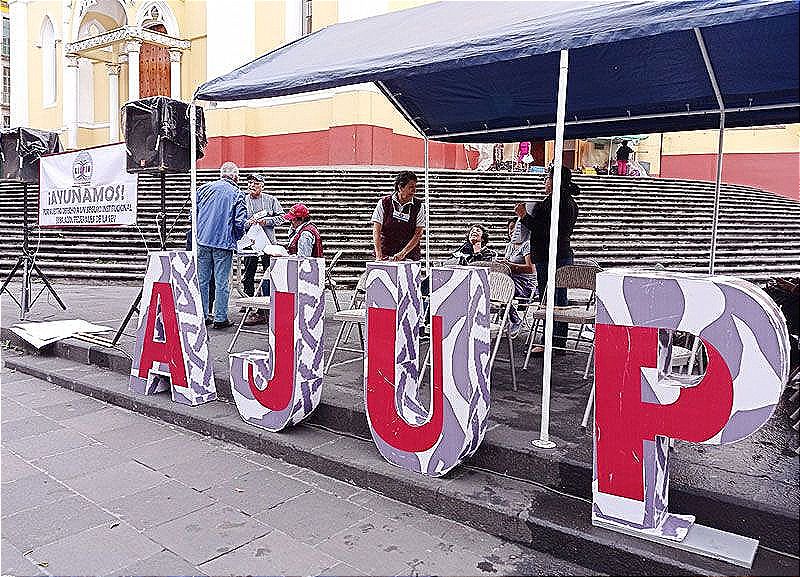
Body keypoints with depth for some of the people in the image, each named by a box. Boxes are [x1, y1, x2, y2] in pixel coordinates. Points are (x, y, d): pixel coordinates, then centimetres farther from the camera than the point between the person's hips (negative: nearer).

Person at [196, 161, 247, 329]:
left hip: (202, 241, 4)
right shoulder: (236, 194, -2)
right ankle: (220, 318, 6)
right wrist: (238, 238, 9)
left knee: (202, 280, 10)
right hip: (224, 243, -4)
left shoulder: (203, 189, 9)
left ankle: (202, 316, 16)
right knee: (222, 281, 2)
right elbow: (240, 221, -8)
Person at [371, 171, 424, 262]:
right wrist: (379, 256, -13)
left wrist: (403, 253, -14)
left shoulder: (418, 206, 4)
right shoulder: (384, 203, 2)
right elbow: (376, 231, -2)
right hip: (385, 253, 0)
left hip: (409, 256, 1)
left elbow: (418, 234, -3)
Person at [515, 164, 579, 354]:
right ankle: (560, 343, 20)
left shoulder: (552, 201, -15)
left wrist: (524, 215, -9)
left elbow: (540, 229, -20)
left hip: (548, 256, -10)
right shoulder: (571, 202, 16)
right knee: (560, 300, 12)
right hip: (565, 254, 10)